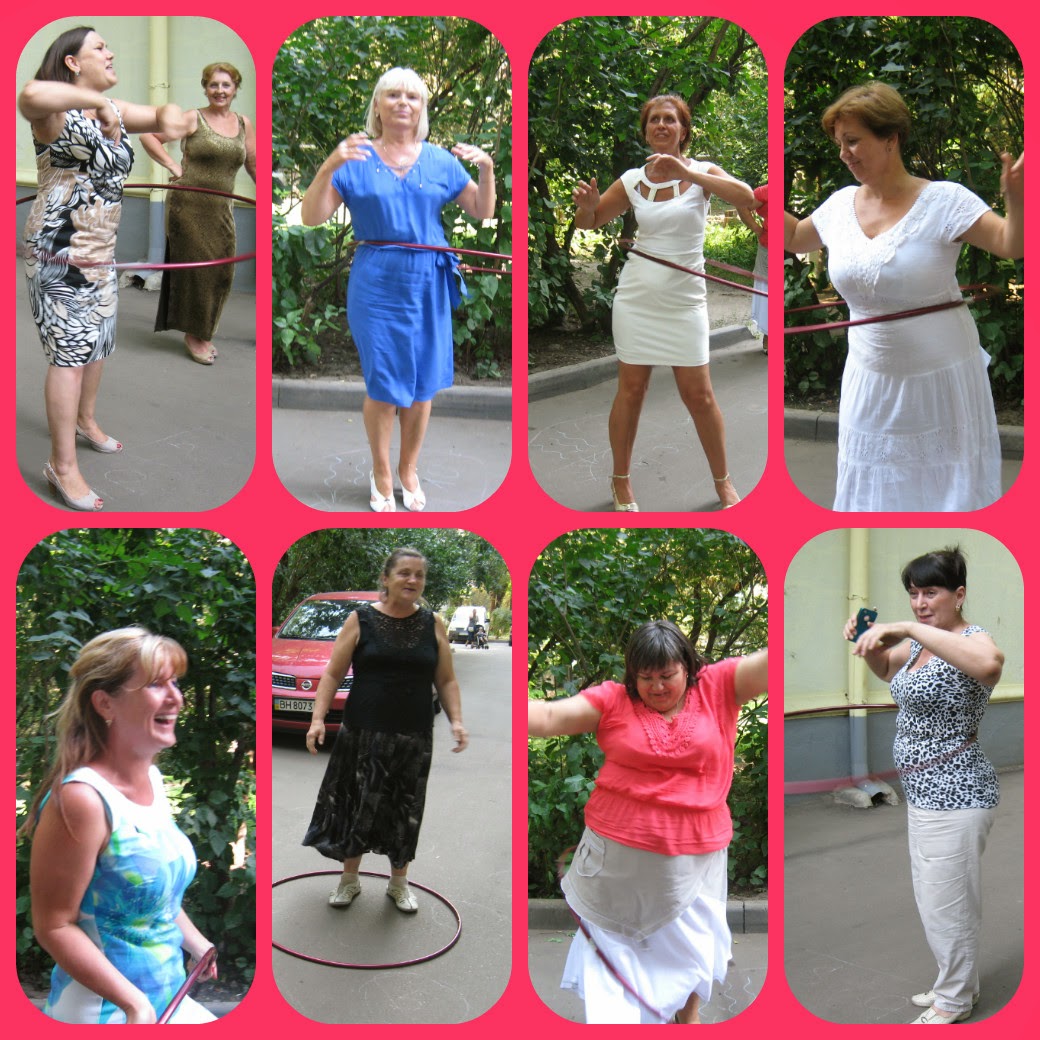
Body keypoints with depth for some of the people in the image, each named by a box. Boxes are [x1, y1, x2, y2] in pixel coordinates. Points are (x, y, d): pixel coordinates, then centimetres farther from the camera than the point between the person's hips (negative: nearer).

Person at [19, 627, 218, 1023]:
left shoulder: (150, 778, 3)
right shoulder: (81, 798, -23)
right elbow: (54, 926, -21)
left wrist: (195, 942, 16)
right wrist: (133, 1003, -25)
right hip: (101, 1010, -8)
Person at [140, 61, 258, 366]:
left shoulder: (244, 124, 9)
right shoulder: (192, 118, -4)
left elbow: (253, 165, 16)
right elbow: (147, 136, -3)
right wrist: (172, 165, -9)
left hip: (221, 209, 5)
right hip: (188, 205, -5)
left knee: (221, 272, 6)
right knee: (196, 268, -2)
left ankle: (202, 331, 25)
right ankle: (193, 334, 13)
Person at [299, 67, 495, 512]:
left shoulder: (441, 160, 7)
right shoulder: (355, 159, 0)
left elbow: (483, 211, 8)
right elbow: (311, 217, -7)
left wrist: (487, 169, -9)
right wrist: (328, 168, -22)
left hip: (429, 284, 3)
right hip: (377, 283, -2)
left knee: (423, 384, 9)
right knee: (383, 384, 2)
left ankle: (409, 470, 27)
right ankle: (381, 475, 21)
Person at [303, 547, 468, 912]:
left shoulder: (433, 625, 3)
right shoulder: (361, 620, -3)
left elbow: (446, 680, 6)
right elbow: (333, 675, -3)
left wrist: (456, 720, -8)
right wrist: (318, 718, -13)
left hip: (414, 738, 2)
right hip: (363, 734, -1)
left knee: (405, 810, 10)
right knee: (358, 804, 6)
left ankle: (399, 882, 29)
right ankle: (350, 879, 26)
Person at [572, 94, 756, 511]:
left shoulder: (701, 172, -4)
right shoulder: (631, 180, 3)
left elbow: (746, 197, -22)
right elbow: (589, 223, 13)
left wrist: (686, 173, -30)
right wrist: (586, 204, -12)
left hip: (684, 301, -1)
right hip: (637, 298, 2)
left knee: (699, 395, 2)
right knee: (631, 390, 7)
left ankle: (722, 480, 19)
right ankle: (621, 480, 21)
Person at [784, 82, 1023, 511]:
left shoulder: (942, 201, -13)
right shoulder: (841, 204, 2)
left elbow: (1011, 245, -19)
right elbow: (793, 238, 21)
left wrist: (1015, 200, -38)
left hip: (940, 381, -4)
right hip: (871, 381, 4)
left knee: (950, 490, 7)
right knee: (872, 490, 13)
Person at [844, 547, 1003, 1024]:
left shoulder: (970, 641, -21)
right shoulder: (921, 644, 7)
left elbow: (989, 664, -46)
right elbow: (885, 668, 25)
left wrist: (906, 628, -45)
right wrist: (866, 639, 2)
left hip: (954, 795, -10)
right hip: (927, 791, 10)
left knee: (946, 903, 4)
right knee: (935, 899, 22)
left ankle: (955, 1001, 23)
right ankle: (957, 983, 39)